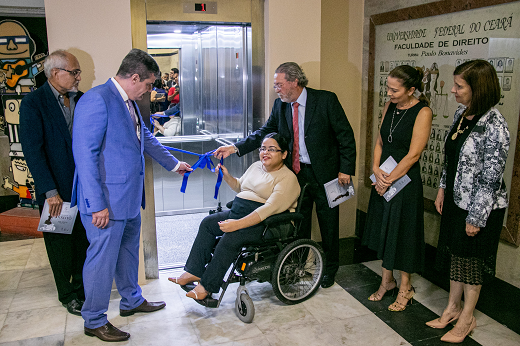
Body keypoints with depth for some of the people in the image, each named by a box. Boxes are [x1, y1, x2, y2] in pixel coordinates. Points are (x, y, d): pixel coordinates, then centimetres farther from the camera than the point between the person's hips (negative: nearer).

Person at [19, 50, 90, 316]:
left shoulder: (82, 100, 6)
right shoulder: (33, 103, -10)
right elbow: (33, 150, -14)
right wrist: (51, 192, -18)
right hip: (57, 190, -4)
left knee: (84, 240, 12)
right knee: (60, 243, 10)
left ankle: (82, 288, 31)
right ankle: (68, 295, 28)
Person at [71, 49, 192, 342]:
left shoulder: (129, 103, 10)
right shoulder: (97, 100, -19)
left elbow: (145, 138, 25)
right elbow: (85, 154, -22)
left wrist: (173, 164, 34)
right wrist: (97, 205, -23)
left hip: (129, 196, 9)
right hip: (106, 201, -9)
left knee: (128, 251, 22)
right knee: (103, 258, 4)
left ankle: (132, 300, 40)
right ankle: (94, 321, 22)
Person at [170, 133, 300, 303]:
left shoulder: (287, 178, -12)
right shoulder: (256, 166, 15)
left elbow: (270, 208, -24)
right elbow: (239, 186, 31)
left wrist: (238, 224, -31)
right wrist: (227, 176, 8)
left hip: (265, 221, -8)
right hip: (239, 211, 9)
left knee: (232, 236, -28)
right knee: (207, 223, -6)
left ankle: (207, 286, -18)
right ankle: (194, 271, -5)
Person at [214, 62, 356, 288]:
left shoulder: (326, 100, -13)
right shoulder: (280, 105, 1)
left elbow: (346, 135, -10)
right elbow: (265, 132, 5)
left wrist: (346, 169, -13)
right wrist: (235, 148, -5)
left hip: (325, 173, -4)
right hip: (296, 173, 4)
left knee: (329, 223, 10)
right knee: (299, 222, 14)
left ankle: (330, 269, 31)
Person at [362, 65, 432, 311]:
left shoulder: (422, 112, -14)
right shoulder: (389, 106, 6)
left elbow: (413, 154, -17)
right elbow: (380, 141, 9)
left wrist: (389, 180, -13)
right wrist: (376, 169, -7)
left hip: (405, 179, -6)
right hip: (383, 178, 6)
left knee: (403, 231, 5)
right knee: (383, 228, 14)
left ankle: (405, 288, 24)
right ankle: (387, 280, 32)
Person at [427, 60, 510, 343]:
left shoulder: (494, 126, -24)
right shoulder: (461, 113, 1)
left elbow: (491, 179, -21)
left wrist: (476, 217, -17)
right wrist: (443, 189, 11)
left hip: (480, 206, -7)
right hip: (456, 200, 8)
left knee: (472, 261, 10)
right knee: (455, 254, 19)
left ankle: (467, 318, 30)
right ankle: (453, 307, 38)